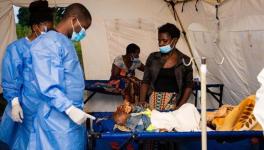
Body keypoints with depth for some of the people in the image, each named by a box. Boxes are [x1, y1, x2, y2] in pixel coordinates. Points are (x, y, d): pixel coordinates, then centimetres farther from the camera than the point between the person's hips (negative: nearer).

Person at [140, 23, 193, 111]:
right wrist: (142, 102, -5)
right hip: (153, 101, 1)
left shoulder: (185, 60, 4)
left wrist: (180, 106, -7)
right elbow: (145, 82, 8)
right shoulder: (153, 57, 8)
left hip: (173, 103, -1)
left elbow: (188, 86, 5)